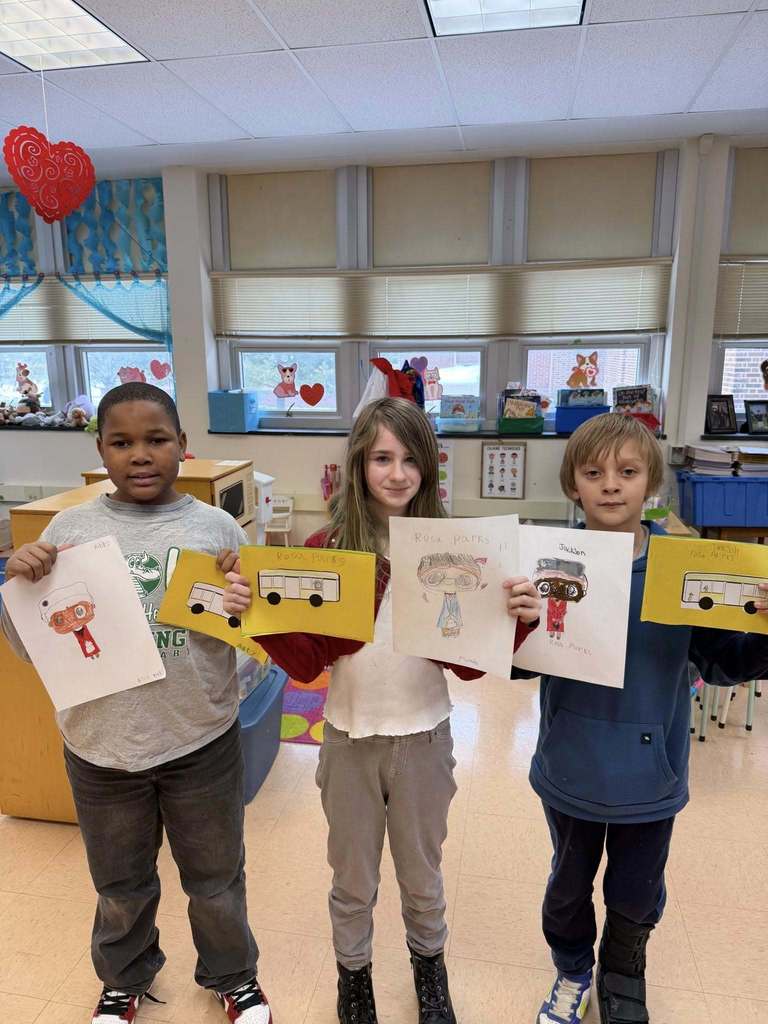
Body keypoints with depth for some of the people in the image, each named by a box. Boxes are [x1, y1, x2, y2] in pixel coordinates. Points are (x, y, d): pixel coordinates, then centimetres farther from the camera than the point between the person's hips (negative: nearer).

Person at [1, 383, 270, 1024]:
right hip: (101, 745, 1)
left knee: (216, 878, 21)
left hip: (201, 741, -1)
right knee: (121, 886, 25)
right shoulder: (71, 528, -4)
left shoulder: (217, 528, -8)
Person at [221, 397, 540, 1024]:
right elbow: (306, 664, -11)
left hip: (425, 737, 1)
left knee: (422, 876, 23)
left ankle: (429, 966, 54)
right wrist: (256, 612, -26)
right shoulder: (325, 549, -11)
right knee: (353, 881, 21)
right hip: (350, 738, 0)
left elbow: (469, 664, -7)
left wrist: (518, 620, -23)